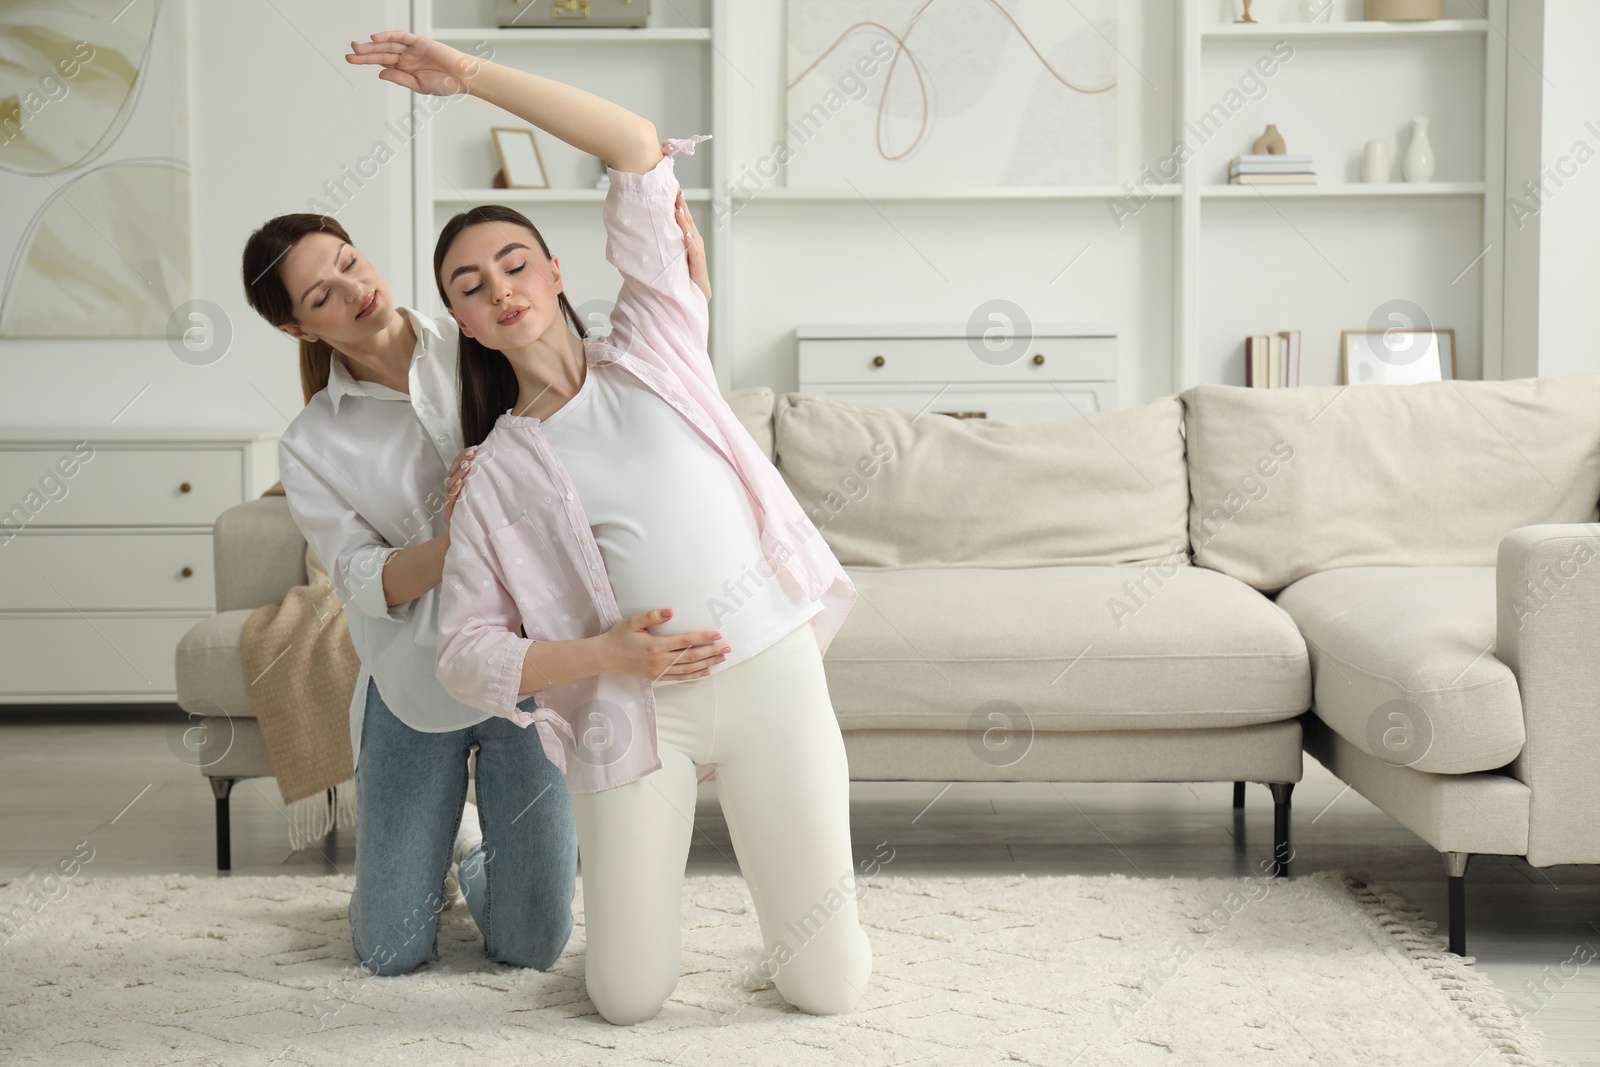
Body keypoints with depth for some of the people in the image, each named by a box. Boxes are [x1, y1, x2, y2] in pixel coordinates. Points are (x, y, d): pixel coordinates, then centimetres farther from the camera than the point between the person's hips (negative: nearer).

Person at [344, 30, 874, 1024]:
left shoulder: (650, 353, 7)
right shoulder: (495, 476, 5)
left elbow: (637, 148, 0)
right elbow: (469, 651, 0)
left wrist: (470, 74, -3)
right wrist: (610, 655, -15)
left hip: (770, 671, 0)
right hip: (634, 709, 1)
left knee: (828, 987, -1)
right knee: (627, 998, 2)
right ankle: (648, 887, 34)